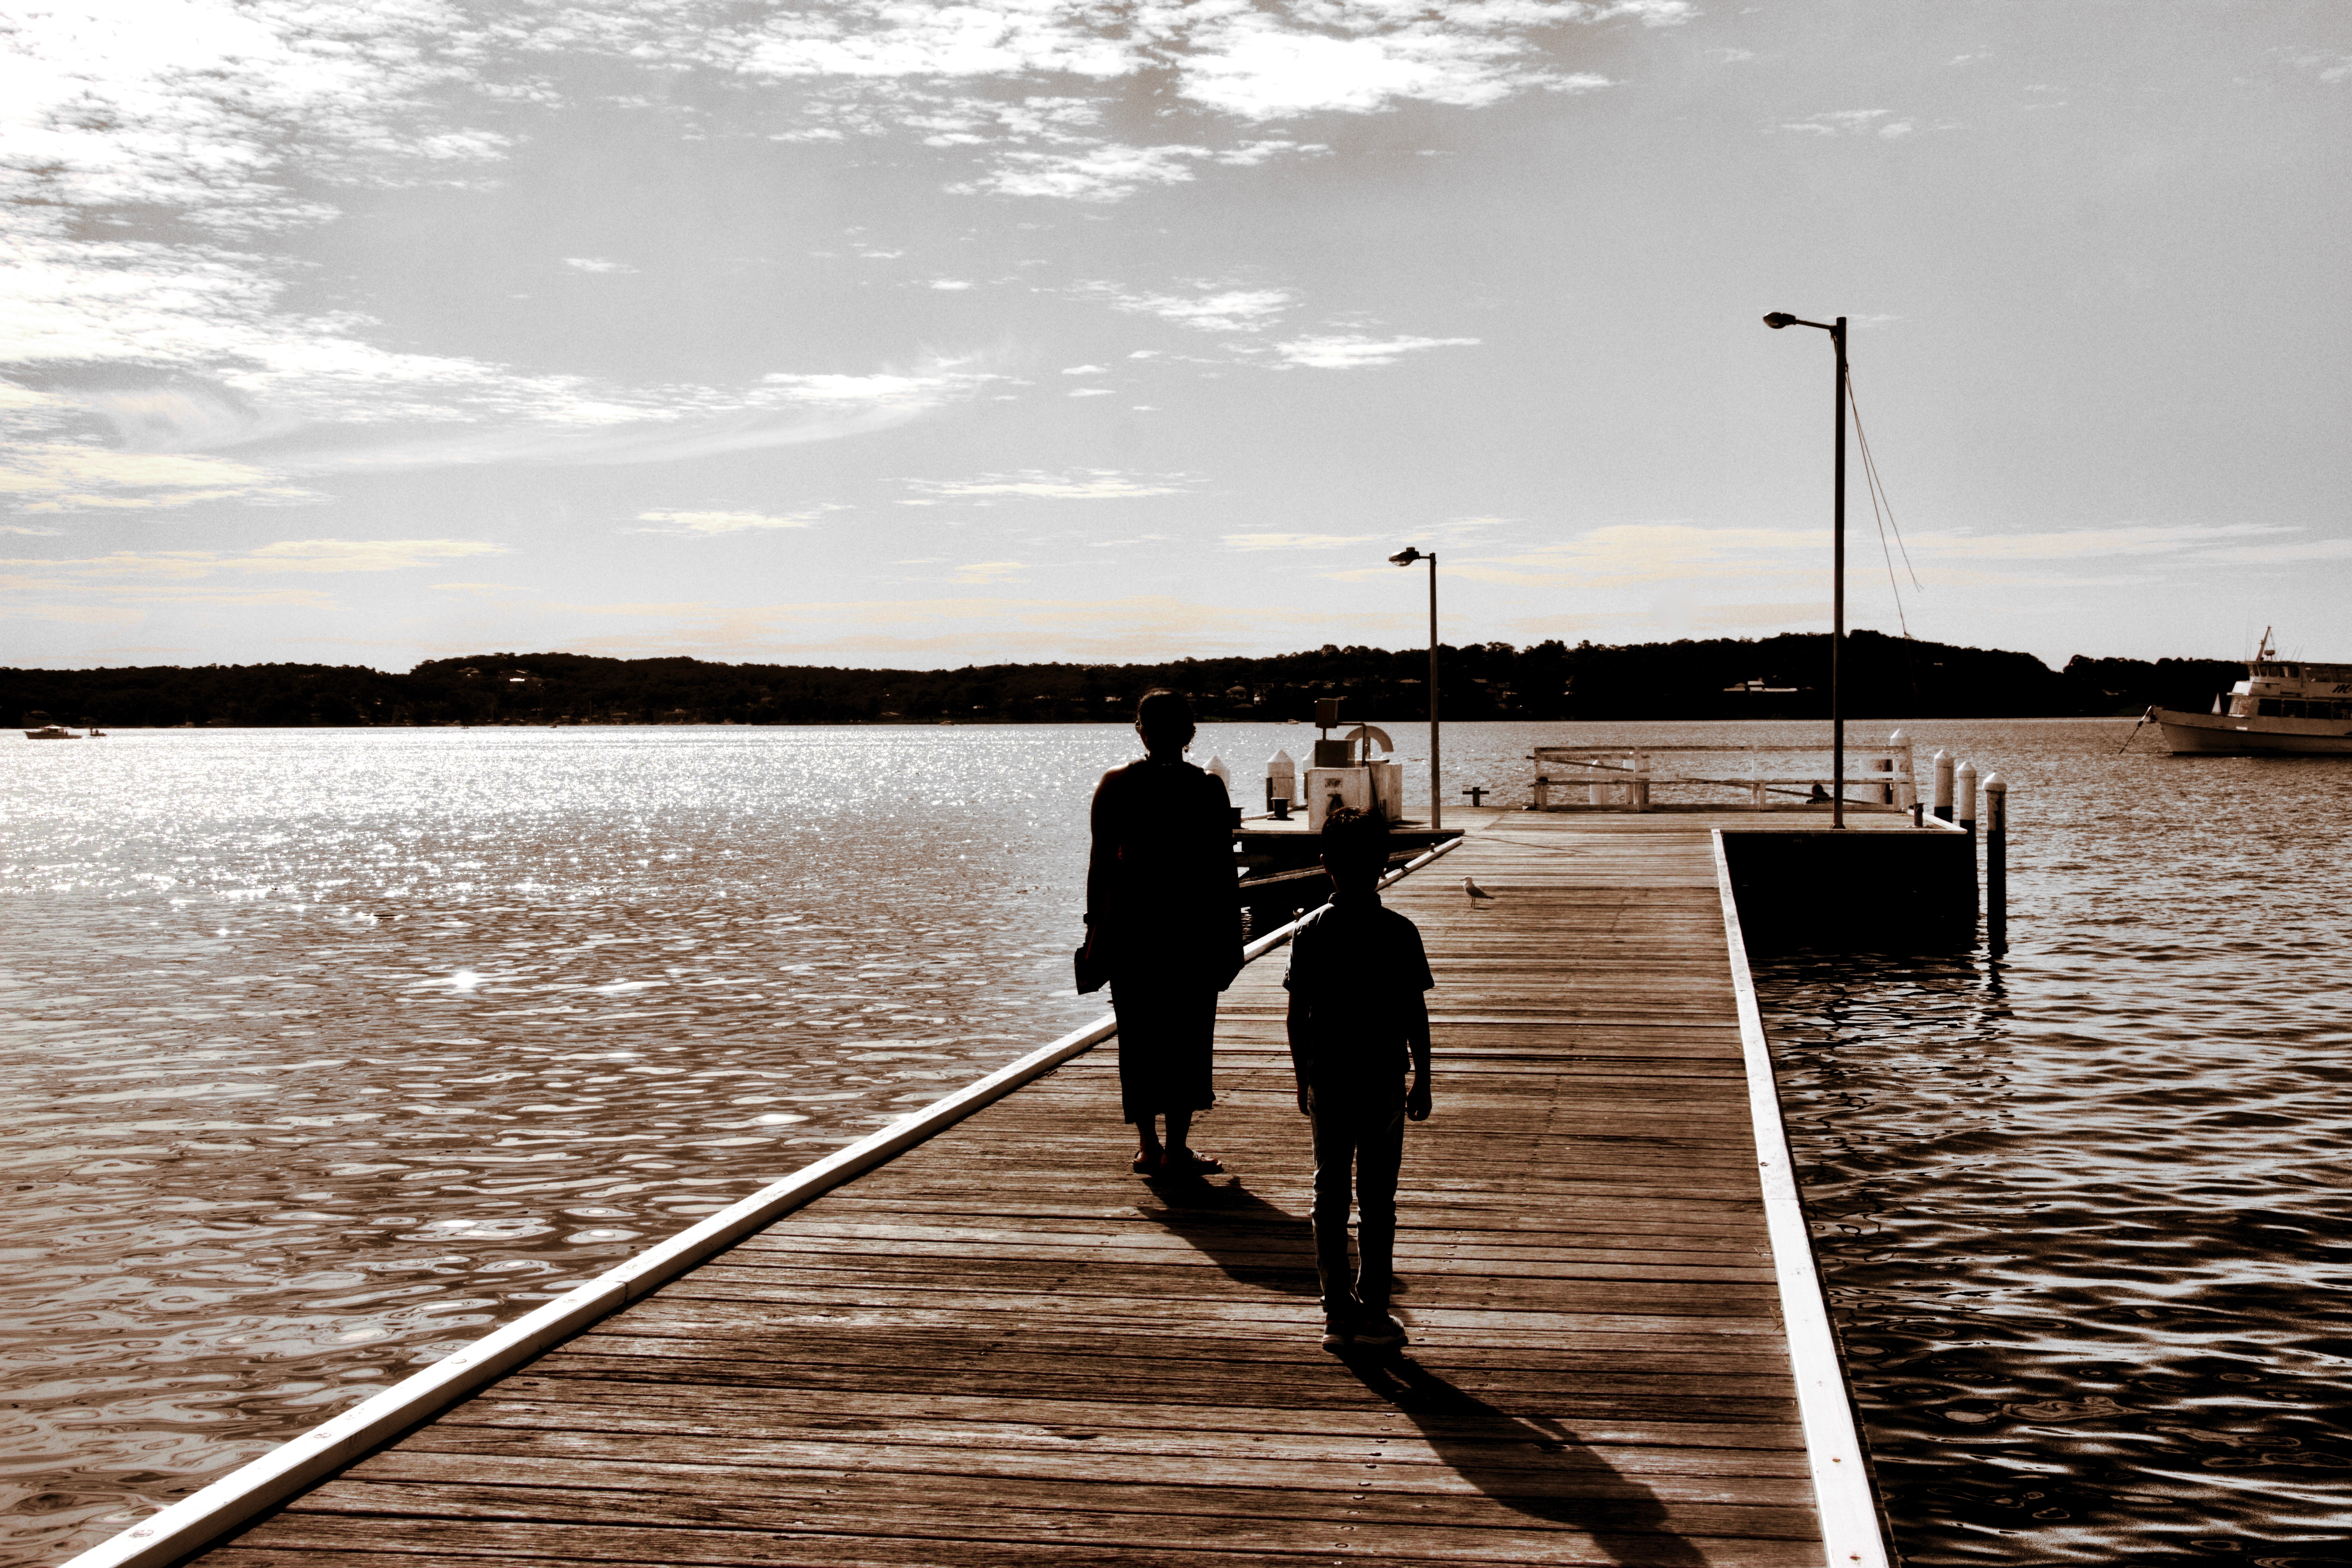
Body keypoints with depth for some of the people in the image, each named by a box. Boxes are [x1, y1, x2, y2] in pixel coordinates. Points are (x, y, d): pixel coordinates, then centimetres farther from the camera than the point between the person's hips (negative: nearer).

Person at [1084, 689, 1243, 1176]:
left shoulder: (1115, 785, 0)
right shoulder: (1208, 789, -6)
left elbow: (1101, 862, 3)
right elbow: (1223, 868, -4)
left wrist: (1094, 927, 11)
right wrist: (1231, 938, 3)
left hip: (1130, 921, 2)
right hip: (1193, 922, -2)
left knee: (1138, 1033, 11)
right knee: (1187, 1035, 6)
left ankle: (1148, 1145, 15)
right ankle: (1176, 1149, 6)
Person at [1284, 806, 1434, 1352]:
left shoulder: (1310, 933, -4)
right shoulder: (1401, 934, -8)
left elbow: (1298, 1015, -2)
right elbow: (1415, 1016, -6)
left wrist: (1302, 1077, 10)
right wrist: (1423, 1080, 4)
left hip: (1326, 1081, 2)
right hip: (1383, 1081, -1)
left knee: (1330, 1195, 9)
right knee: (1377, 1200, 5)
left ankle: (1337, 1311, 11)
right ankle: (1372, 1313, 8)